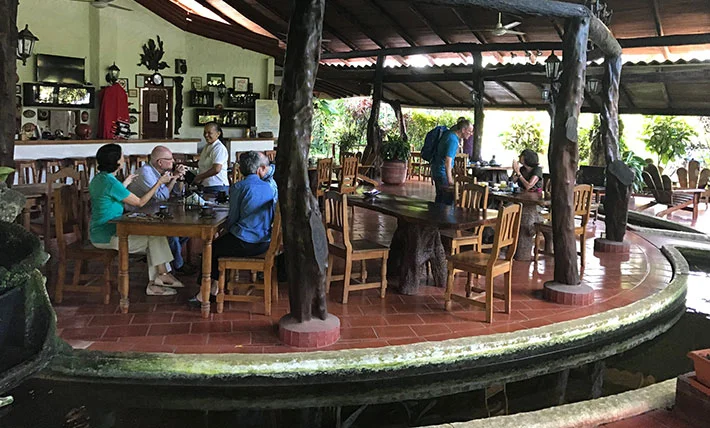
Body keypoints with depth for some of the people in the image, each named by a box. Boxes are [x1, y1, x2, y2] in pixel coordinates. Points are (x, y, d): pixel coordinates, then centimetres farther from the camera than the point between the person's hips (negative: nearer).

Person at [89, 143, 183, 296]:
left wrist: (125, 184, 38)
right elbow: (140, 202, -15)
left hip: (100, 232, 10)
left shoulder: (99, 178, 9)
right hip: (107, 237, -10)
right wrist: (159, 183, -8)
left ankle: (154, 283, 4)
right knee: (155, 237, -2)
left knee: (154, 235, 6)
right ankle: (162, 275, 15)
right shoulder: (111, 182, -22)